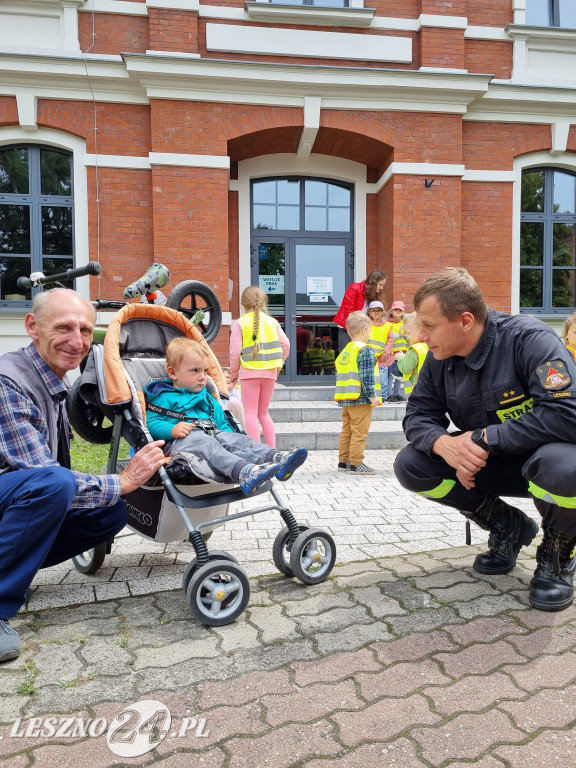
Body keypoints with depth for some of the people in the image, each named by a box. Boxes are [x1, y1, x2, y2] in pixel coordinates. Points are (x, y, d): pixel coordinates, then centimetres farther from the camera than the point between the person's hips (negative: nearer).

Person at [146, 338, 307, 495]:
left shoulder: (207, 397, 30)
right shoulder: (163, 397, 7)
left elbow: (221, 423, 29)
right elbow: (151, 423, -4)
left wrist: (227, 432, 8)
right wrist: (172, 430, -22)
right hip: (180, 441, -6)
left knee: (236, 439, -21)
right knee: (204, 444, -36)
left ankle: (277, 459, -45)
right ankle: (243, 471, -62)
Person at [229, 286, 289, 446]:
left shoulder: (239, 323, -2)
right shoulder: (272, 321, 8)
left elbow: (235, 351, -8)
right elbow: (285, 344, 3)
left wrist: (234, 372, 5)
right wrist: (278, 365, 15)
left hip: (249, 371, -4)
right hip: (269, 372, 4)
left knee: (250, 413, 3)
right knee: (263, 412, 17)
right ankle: (272, 449, 14)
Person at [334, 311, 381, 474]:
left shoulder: (344, 351, 15)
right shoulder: (365, 350, -11)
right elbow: (367, 376, -19)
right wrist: (372, 395, -17)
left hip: (345, 399, 9)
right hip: (360, 399, -9)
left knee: (346, 431, 14)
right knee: (359, 433, -3)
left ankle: (343, 461, 20)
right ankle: (356, 464, 0)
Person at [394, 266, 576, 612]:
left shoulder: (529, 338, -25)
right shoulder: (441, 359, -7)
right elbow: (419, 414, -4)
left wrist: (483, 437, -32)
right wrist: (444, 443, -28)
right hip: (492, 463, 6)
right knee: (410, 465, -13)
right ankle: (507, 527, 7)